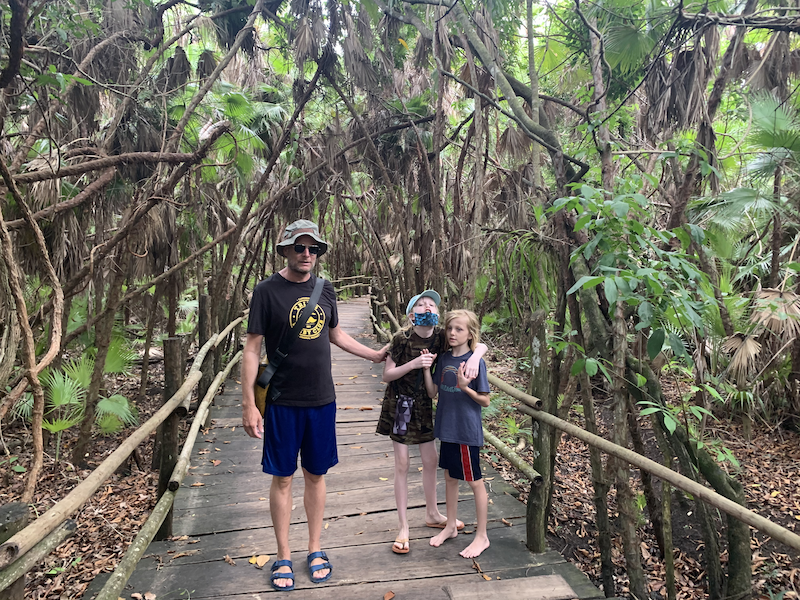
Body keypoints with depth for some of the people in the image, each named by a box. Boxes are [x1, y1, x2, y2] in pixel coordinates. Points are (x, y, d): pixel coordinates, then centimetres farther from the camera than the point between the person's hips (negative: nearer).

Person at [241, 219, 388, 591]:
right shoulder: (267, 291, -8)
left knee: (316, 475, 14)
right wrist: (248, 404, -12)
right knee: (282, 478, 8)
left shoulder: (325, 291, 5)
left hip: (322, 401, 4)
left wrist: (374, 355, 20)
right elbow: (252, 349, -8)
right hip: (283, 403, -3)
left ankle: (315, 550, 31)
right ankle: (283, 558, 26)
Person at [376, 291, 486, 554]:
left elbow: (480, 344, -9)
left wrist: (475, 357, -32)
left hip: (424, 405, 4)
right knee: (402, 465, 3)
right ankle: (403, 528, 16)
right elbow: (387, 375, -14)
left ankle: (432, 514, 36)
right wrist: (413, 363, -28)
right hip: (399, 405, -4)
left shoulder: (442, 337, -11)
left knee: (430, 461, 14)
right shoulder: (402, 339, -19)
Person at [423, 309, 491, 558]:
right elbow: (433, 392, 5)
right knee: (450, 477, 19)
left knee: (475, 482, 7)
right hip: (447, 428, 6)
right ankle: (451, 526, 38)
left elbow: (485, 400, -12)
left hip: (467, 432, -6)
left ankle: (482, 536, 23)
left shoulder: (475, 361, -14)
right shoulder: (444, 360, 3)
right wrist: (426, 369, -7)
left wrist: (465, 387, -27)